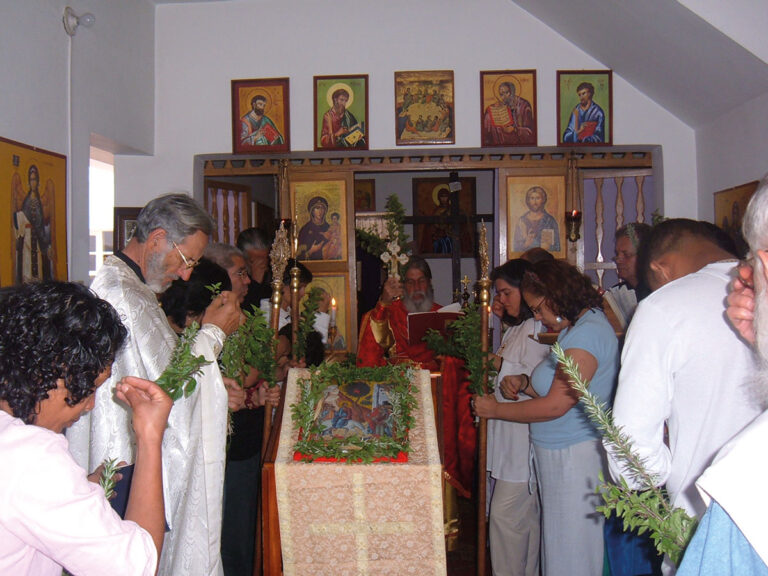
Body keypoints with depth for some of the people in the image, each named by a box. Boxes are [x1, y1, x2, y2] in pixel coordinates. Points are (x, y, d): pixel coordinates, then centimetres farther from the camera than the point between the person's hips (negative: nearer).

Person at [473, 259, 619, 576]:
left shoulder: (587, 333, -18)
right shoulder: (579, 327, 14)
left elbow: (555, 406, -21)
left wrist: (495, 410, -10)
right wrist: (525, 384, 5)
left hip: (577, 457, -10)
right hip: (560, 454, 10)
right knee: (558, 545, 15)